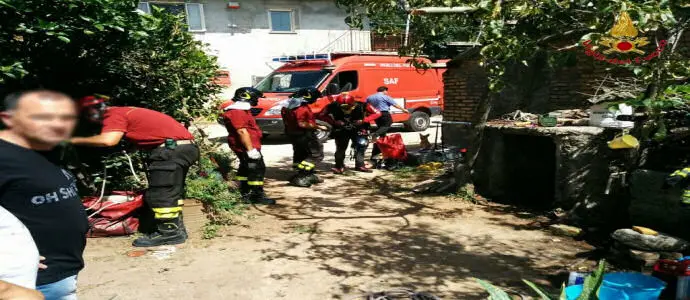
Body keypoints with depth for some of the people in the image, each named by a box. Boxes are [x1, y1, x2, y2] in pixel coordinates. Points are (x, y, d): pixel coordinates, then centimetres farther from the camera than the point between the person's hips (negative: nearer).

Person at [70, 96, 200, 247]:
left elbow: (107, 140, -21)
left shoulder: (114, 115, -6)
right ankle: (176, 228, 26)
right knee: (172, 191, 18)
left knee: (159, 193, -5)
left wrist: (75, 140, -9)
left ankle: (169, 233, 0)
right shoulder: (125, 111, 23)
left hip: (172, 148, -10)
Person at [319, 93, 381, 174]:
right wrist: (334, 122, -28)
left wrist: (363, 120, -29)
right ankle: (339, 166, 14)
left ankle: (359, 165, 11)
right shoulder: (333, 106, -26)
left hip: (358, 130, 0)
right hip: (341, 130, 0)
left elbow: (377, 113, -18)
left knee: (361, 146, -4)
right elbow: (322, 115, -15)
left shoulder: (361, 106, -26)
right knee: (340, 148, 0)